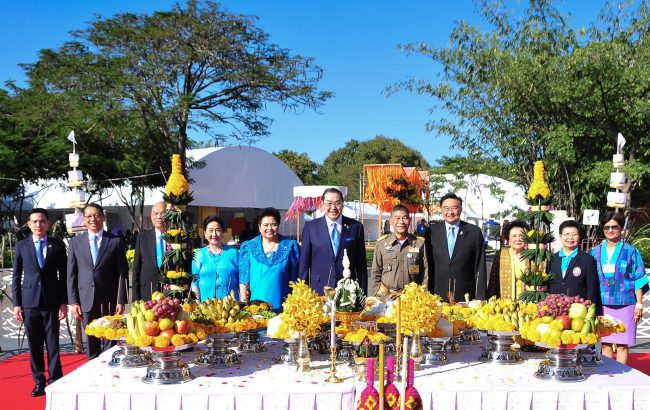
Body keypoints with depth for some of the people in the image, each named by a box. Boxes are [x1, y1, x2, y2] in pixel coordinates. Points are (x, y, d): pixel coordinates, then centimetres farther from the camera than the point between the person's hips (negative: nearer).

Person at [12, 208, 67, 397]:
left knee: (53, 344, 1)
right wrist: (16, 303, 1)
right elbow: (16, 277, 7)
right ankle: (39, 381, 17)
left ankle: (55, 381, 10)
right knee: (34, 345, 6)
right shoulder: (21, 245, 6)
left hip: (52, 302, -1)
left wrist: (64, 302, -1)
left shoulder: (57, 245, 3)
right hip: (29, 302, 1)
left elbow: (63, 275, 4)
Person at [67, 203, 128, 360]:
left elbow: (122, 273, 0)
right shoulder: (75, 242, 6)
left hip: (109, 300, -1)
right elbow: (71, 274, 6)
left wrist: (121, 301, -6)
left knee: (110, 341, 2)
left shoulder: (115, 241, 2)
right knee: (91, 343, 8)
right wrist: (73, 302, 0)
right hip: (86, 300, 1)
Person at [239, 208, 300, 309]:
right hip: (256, 305, 1)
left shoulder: (291, 246, 3)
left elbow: (295, 278, 4)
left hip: (281, 305, 0)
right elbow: (243, 278, 5)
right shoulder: (248, 247, 6)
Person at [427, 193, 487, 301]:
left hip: (465, 296, -1)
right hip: (438, 296, 1)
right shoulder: (432, 231, 5)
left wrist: (480, 298, -3)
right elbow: (428, 265, 6)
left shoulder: (474, 232, 1)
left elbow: (480, 268, 1)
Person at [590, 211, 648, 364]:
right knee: (605, 344, 7)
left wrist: (639, 304, -2)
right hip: (602, 304, 3)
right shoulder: (596, 251, 8)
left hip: (624, 304, -2)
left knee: (622, 345, 0)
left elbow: (638, 279, 2)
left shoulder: (630, 251, 1)